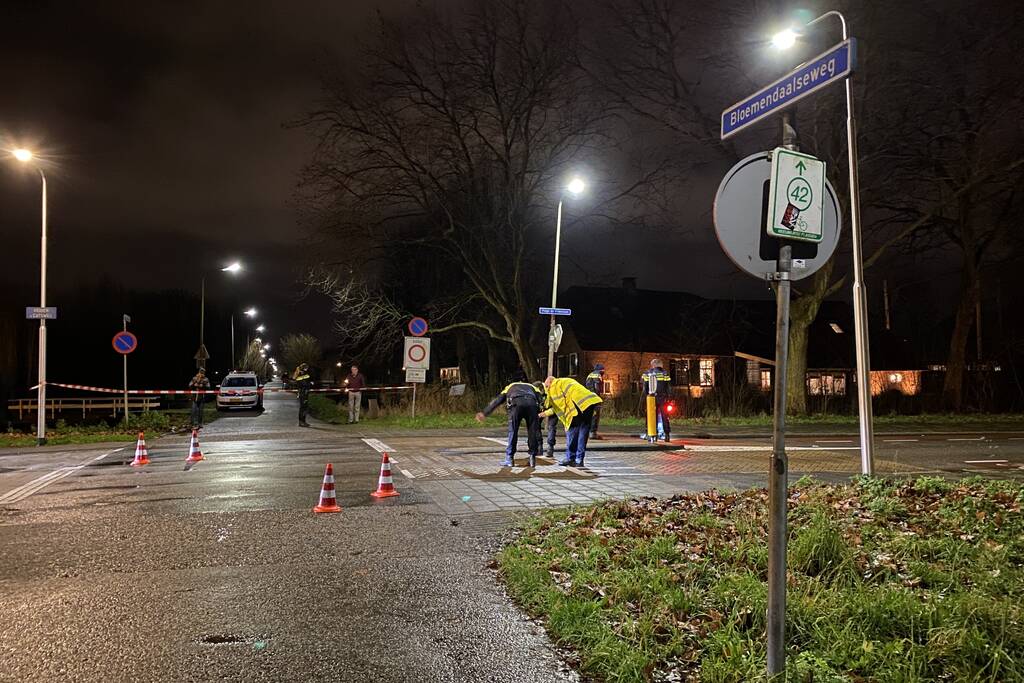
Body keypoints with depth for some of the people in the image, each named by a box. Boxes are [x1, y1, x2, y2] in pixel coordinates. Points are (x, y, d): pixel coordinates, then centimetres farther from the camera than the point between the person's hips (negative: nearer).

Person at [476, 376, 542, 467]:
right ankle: (533, 458, 16)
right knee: (532, 432, 13)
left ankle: (509, 459, 11)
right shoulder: (532, 387, 39)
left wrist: (484, 413, 25)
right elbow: (540, 400, 20)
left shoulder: (510, 387, 37)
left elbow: (497, 400, 29)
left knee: (512, 432, 8)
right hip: (531, 404, 1)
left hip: (516, 404, -1)